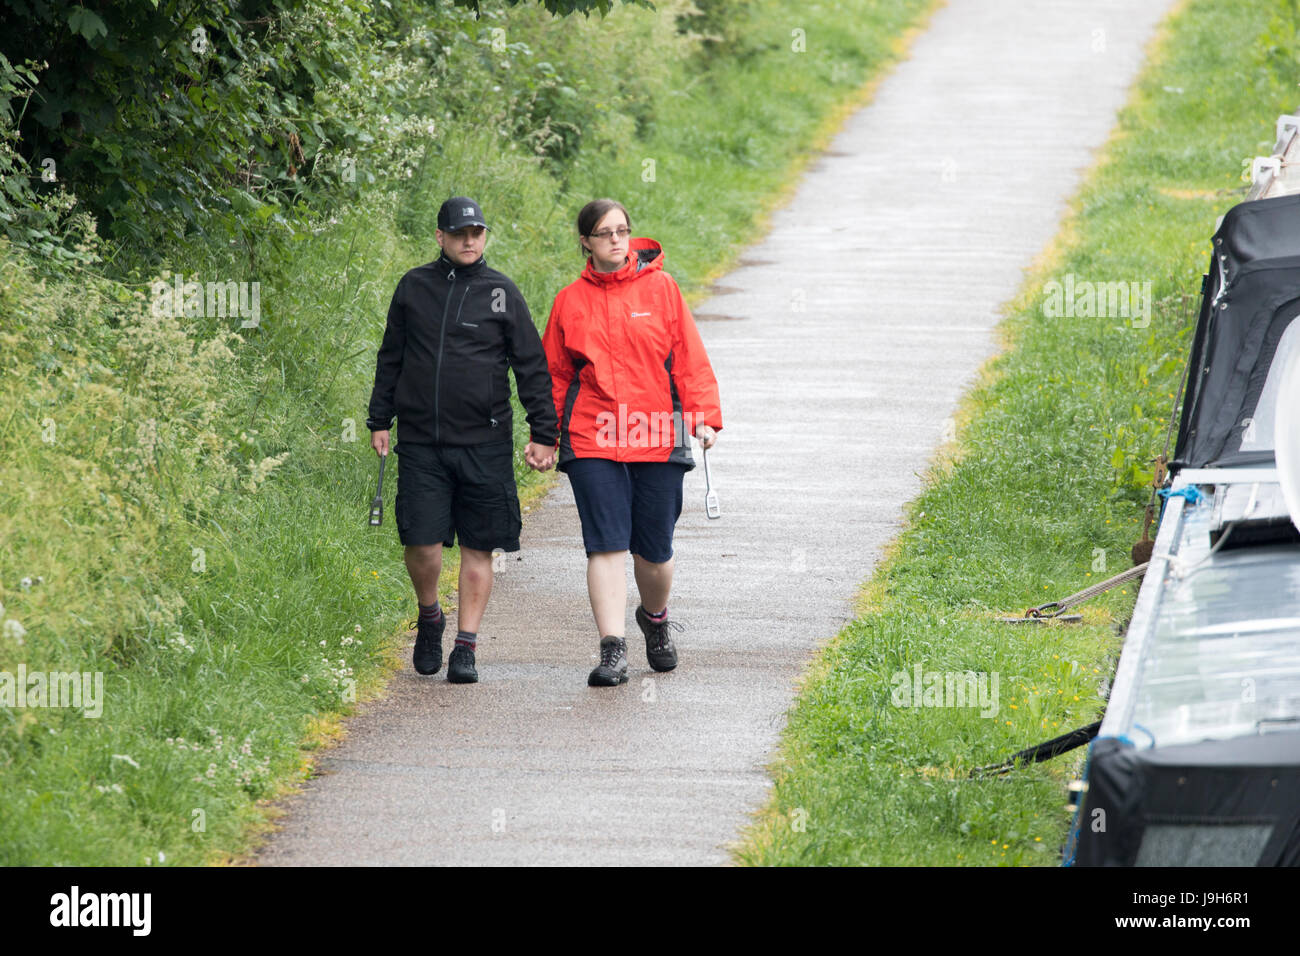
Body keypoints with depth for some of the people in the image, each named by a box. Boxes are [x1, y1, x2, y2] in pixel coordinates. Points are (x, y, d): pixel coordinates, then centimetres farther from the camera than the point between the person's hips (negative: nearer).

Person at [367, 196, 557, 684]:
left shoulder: (500, 292, 4)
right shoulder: (414, 287, 8)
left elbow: (532, 366, 5)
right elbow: (390, 358, 16)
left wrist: (543, 434, 1)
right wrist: (379, 420, 11)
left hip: (484, 443, -1)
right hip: (421, 443, 1)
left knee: (478, 547, 0)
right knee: (421, 542, -7)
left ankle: (465, 645, 8)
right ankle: (429, 618, 19)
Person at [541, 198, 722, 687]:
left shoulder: (660, 288, 4)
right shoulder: (570, 301, 7)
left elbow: (689, 358, 3)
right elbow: (554, 375, 13)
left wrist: (704, 417, -7)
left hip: (658, 440, 0)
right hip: (592, 442, 0)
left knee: (654, 550, 6)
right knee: (606, 545, -10)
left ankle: (655, 620, 36)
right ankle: (612, 651, -11)